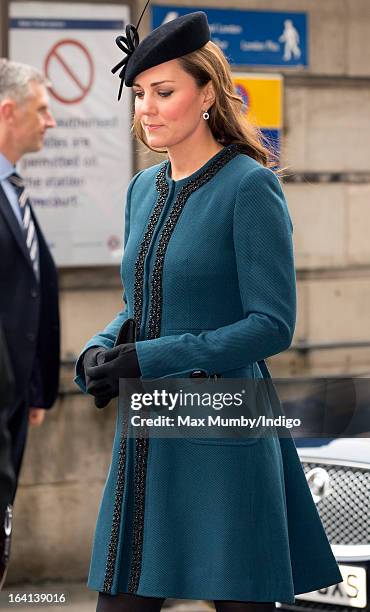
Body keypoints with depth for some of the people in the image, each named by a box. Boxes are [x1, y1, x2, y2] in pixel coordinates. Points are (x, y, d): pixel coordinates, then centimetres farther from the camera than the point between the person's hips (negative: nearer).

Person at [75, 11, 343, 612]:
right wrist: (99, 350, 0)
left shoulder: (249, 186, -11)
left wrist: (148, 358, -18)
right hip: (145, 435, 7)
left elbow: (273, 325, -15)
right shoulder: (144, 190, 12)